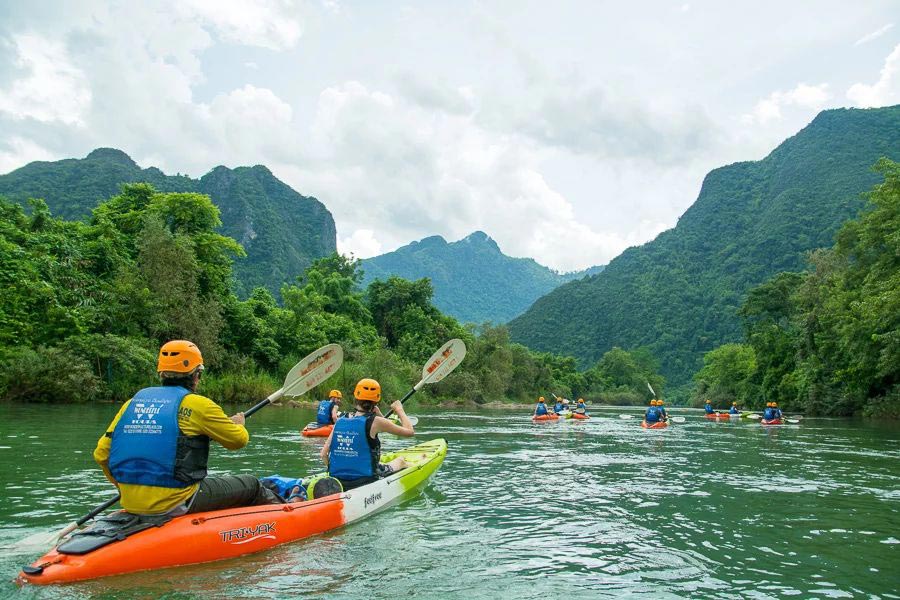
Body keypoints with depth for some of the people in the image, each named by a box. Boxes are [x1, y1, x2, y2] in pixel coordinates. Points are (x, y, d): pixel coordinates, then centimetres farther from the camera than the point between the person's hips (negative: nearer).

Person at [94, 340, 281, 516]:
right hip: (175, 505, -7)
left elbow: (101, 454, 8)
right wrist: (238, 424, 23)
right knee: (251, 485, 11)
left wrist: (127, 489, 22)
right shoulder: (197, 404, -9)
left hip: (131, 504, 7)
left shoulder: (132, 403, 8)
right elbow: (239, 440, 0)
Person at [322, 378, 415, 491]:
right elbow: (409, 431, -5)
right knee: (400, 460, 23)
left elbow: (324, 454, 1)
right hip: (366, 481, -4)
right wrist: (399, 410, 10)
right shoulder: (375, 422, -13)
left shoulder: (340, 421, 0)